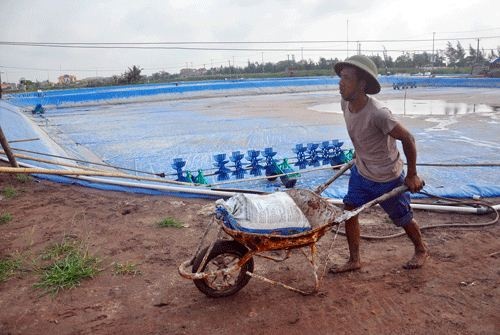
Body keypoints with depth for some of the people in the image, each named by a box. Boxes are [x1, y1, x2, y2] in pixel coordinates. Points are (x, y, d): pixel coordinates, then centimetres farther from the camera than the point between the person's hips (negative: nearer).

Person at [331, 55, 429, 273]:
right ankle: (354, 260, 20)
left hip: (388, 178, -6)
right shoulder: (345, 104, -11)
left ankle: (421, 251, 42)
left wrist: (412, 176, -16)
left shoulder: (377, 113, -34)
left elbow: (407, 139, -25)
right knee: (349, 211, 3)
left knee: (402, 218, 13)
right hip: (361, 173, 6)